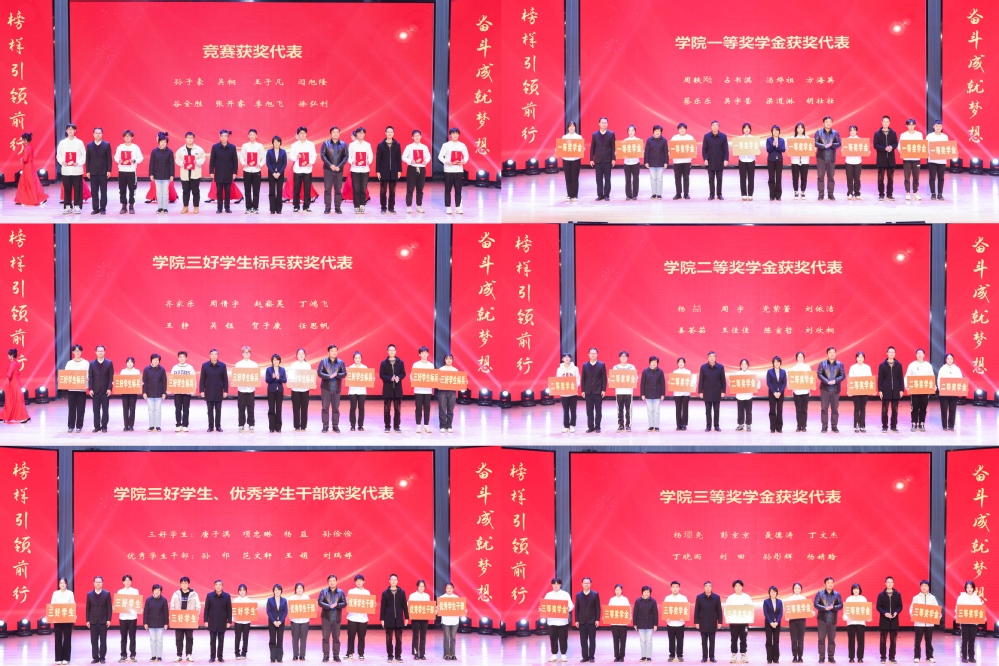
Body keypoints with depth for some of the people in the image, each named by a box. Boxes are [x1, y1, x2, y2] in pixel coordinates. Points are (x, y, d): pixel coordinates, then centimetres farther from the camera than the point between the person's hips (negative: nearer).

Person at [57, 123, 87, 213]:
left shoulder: (79, 142, 2)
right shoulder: (62, 142, 7)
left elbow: (84, 155, 1)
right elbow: (58, 155, 7)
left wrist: (78, 163, -14)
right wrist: (62, 162, -11)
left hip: (77, 169, -1)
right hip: (66, 169, 2)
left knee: (77, 188, -1)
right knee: (67, 189, 4)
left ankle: (77, 206, 6)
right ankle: (67, 206, 11)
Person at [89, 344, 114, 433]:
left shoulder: (109, 363, 2)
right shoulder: (92, 364, 5)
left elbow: (111, 377, 0)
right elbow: (90, 377, 3)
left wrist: (109, 388, -9)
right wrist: (90, 389, -6)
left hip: (105, 390, -1)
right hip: (95, 390, 1)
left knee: (105, 409, 1)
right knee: (96, 409, 3)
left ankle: (104, 426, 5)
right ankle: (97, 426, 6)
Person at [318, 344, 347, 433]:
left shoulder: (341, 362, 6)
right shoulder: (323, 362, 2)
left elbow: (344, 374, -2)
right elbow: (319, 372, -8)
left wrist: (336, 375, -21)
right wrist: (329, 376, -22)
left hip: (336, 388, 1)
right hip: (326, 388, -1)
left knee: (336, 408, 4)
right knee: (325, 407, -1)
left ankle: (335, 426, 10)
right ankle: (325, 426, 4)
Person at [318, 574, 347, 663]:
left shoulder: (341, 592, 4)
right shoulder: (324, 591, 2)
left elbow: (344, 603, -3)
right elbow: (320, 602, -8)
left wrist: (337, 605, -21)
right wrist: (329, 606, -22)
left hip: (336, 618, 1)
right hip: (326, 618, -1)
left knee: (336, 637, 4)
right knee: (325, 637, 0)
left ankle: (336, 655, 10)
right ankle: (326, 656, 5)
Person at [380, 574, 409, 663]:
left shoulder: (402, 592, 5)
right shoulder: (385, 593, 2)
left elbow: (405, 606, 7)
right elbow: (383, 607, 2)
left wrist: (406, 617, 3)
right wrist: (382, 619, -3)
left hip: (399, 619, 1)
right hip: (389, 619, -1)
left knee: (398, 638, 4)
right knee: (389, 639, 2)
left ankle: (398, 655, 11)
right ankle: (390, 656, 9)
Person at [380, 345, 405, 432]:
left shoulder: (400, 362, 5)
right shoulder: (384, 363, 2)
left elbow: (403, 373, 4)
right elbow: (381, 375, -3)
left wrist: (398, 377, -17)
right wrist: (390, 378, -18)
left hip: (397, 388, 1)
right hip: (387, 388, -1)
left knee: (397, 408, 3)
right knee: (387, 408, 1)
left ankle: (396, 426, 9)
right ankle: (387, 426, 7)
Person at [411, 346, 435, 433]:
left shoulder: (431, 365, 9)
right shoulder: (416, 365, 1)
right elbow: (412, 377, -1)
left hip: (428, 390, 2)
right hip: (418, 389, -2)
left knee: (427, 408, 3)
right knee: (419, 408, -1)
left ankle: (426, 425, 9)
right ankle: (418, 426, 4)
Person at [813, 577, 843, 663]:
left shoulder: (837, 594, 7)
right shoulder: (819, 593, 2)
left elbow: (840, 605, 0)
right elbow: (815, 604, -7)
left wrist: (833, 607, -19)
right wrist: (825, 608, -21)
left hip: (832, 620, 1)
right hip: (822, 619, -1)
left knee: (832, 639, 4)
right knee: (821, 638, -2)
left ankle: (831, 657, 9)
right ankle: (821, 657, 3)